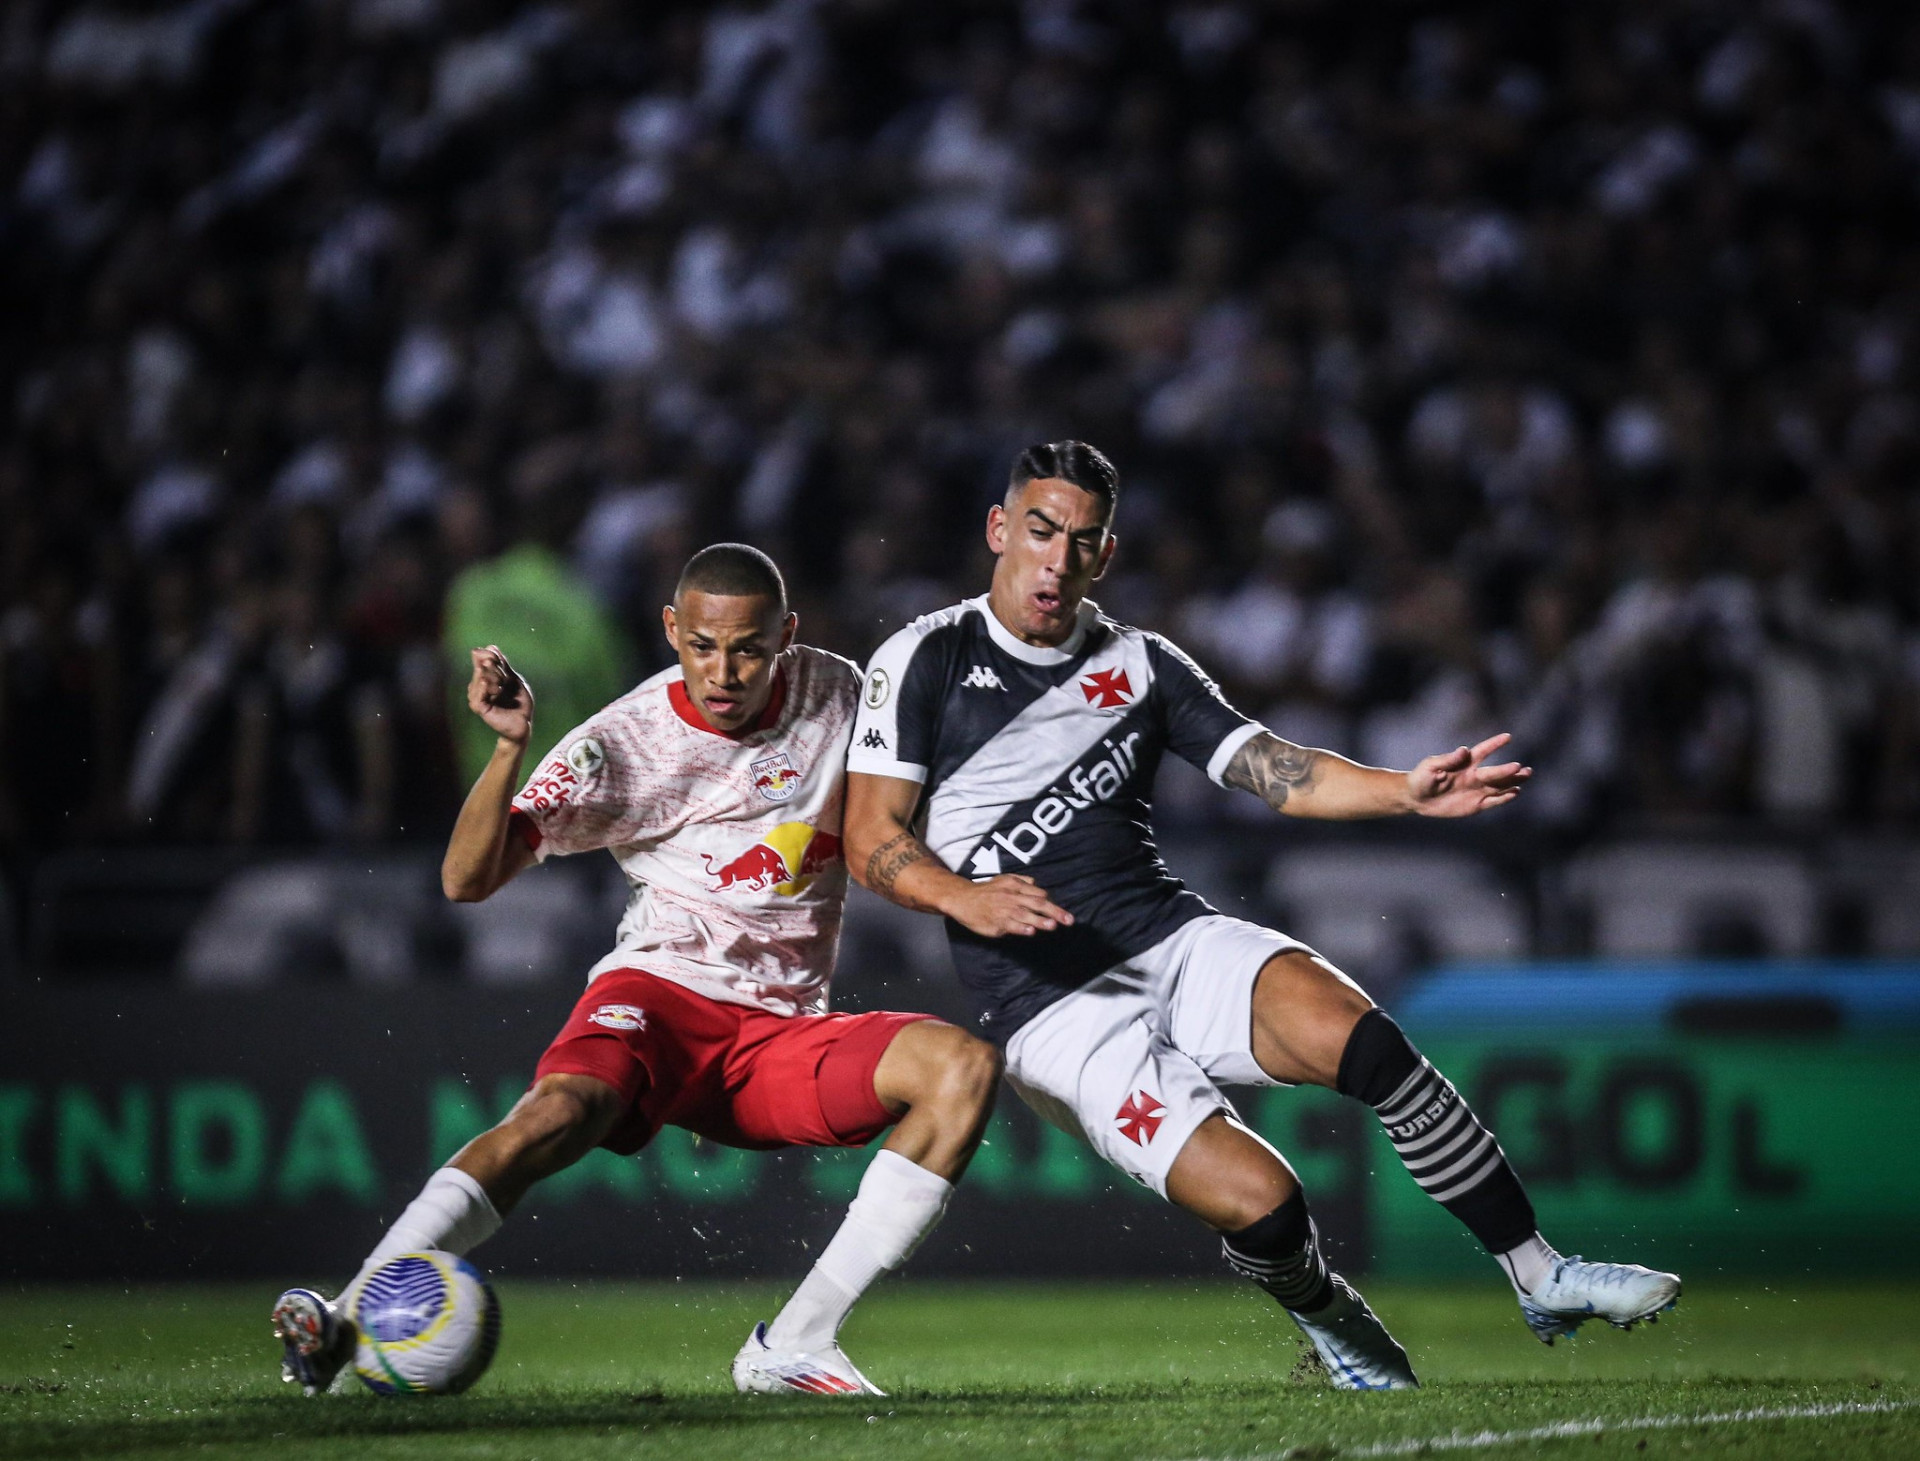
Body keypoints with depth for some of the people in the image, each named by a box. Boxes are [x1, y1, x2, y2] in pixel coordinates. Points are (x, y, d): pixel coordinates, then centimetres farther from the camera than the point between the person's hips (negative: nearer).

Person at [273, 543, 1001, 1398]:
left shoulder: (836, 696, 3)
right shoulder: (621, 744, -7)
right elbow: (466, 880, -11)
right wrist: (509, 749, -25)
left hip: (785, 1034, 3)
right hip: (662, 989, -3)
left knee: (965, 1067, -21)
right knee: (562, 1109, -35)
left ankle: (795, 1345, -24)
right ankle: (347, 1322, -44)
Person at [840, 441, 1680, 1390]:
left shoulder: (1140, 666, 14)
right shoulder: (925, 661, 2)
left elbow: (1275, 771, 5)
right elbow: (871, 840, -2)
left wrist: (1406, 792, -13)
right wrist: (966, 897, -23)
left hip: (1171, 941, 4)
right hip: (1052, 1008, -4)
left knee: (1360, 1038, -26)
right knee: (1257, 1199, -22)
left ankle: (1541, 1277, -16)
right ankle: (1330, 1323, 13)